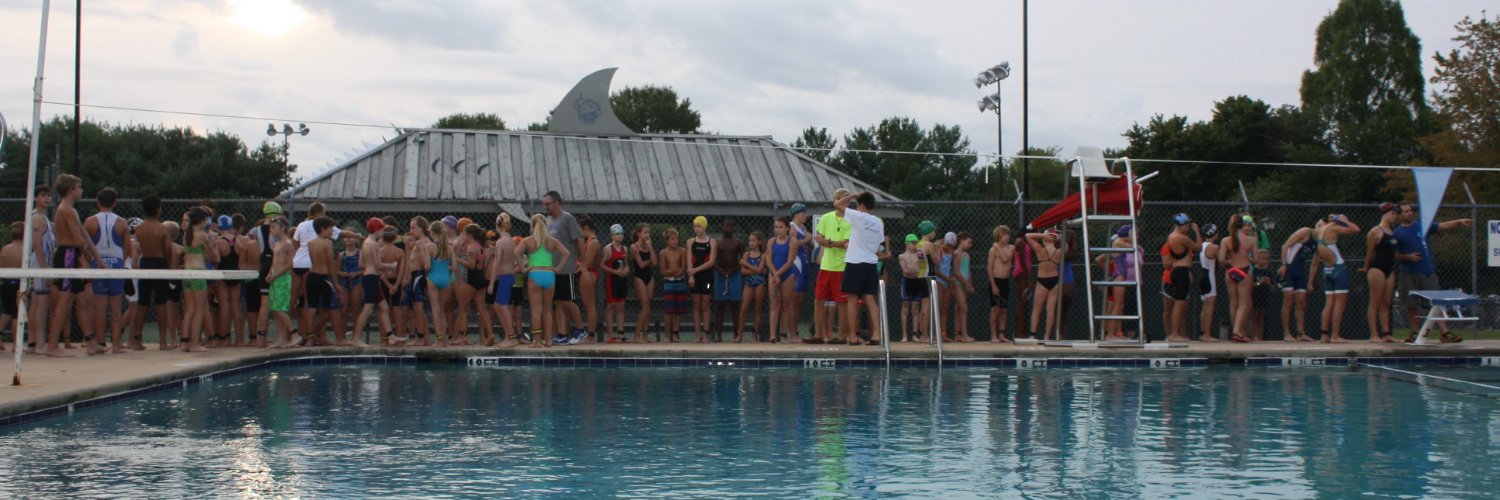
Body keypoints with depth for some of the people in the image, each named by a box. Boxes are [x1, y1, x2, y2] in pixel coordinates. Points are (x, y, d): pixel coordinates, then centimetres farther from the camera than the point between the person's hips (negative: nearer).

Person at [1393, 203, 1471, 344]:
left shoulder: (1424, 226, 9)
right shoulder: (1398, 233, 3)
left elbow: (1443, 226, 0)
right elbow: (1394, 255, 4)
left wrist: (1459, 222, -14)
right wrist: (1408, 257, -12)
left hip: (1428, 272, 1)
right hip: (1409, 275, -1)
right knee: (1411, 306, 4)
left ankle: (1445, 333, -7)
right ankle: (1415, 332, 17)